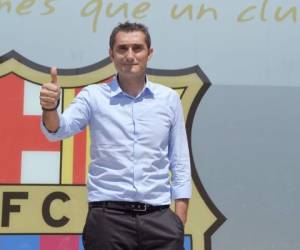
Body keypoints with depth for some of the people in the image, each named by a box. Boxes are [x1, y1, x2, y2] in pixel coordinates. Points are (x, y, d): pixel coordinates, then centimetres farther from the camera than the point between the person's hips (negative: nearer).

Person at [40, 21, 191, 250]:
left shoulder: (169, 99, 6)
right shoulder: (94, 96, 2)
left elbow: (180, 162, 8)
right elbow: (59, 130, -12)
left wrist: (180, 220, 3)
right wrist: (50, 108, -34)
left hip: (159, 217, 1)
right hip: (108, 216, -1)